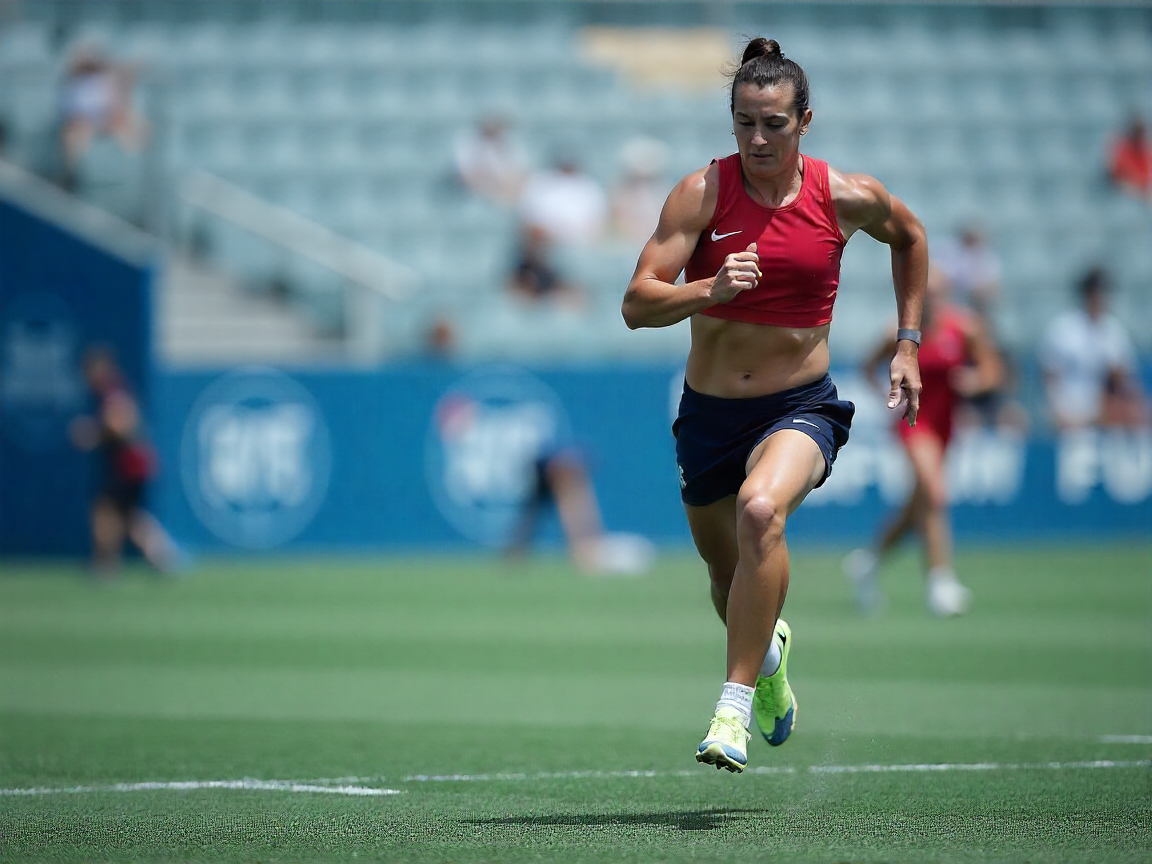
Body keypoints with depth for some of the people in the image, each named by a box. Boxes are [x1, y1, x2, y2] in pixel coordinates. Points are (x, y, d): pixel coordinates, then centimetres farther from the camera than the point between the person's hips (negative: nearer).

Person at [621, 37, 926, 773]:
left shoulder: (847, 198, -7)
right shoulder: (702, 193, -10)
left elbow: (910, 235, 17)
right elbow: (637, 305, -16)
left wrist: (908, 343, 13)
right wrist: (711, 289, -34)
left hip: (800, 409, -2)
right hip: (709, 410, 2)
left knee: (761, 510, -34)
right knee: (728, 574, 17)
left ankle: (736, 706, -31)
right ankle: (769, 651, 55)